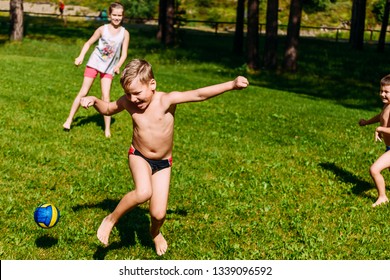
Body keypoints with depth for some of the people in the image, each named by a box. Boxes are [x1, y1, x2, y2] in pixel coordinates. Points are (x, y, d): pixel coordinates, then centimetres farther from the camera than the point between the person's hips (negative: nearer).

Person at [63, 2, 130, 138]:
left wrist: (118, 66, -20)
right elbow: (89, 43, 0)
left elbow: (124, 53, -4)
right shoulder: (102, 29, -8)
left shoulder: (124, 33, -6)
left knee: (106, 96, -5)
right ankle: (69, 119, 13)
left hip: (109, 67, 0)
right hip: (94, 63, 0)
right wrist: (81, 56, -13)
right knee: (83, 92, 2)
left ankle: (107, 128, 2)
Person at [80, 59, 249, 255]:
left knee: (158, 214, -2)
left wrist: (231, 85, -40)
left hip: (163, 163, 0)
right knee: (143, 193, -31)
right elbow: (107, 109, 7)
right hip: (139, 157, 0)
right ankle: (111, 219, -6)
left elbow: (199, 94, -32)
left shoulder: (166, 100, -24)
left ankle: (155, 232, 37)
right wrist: (94, 101, -14)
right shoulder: (127, 102, -13)